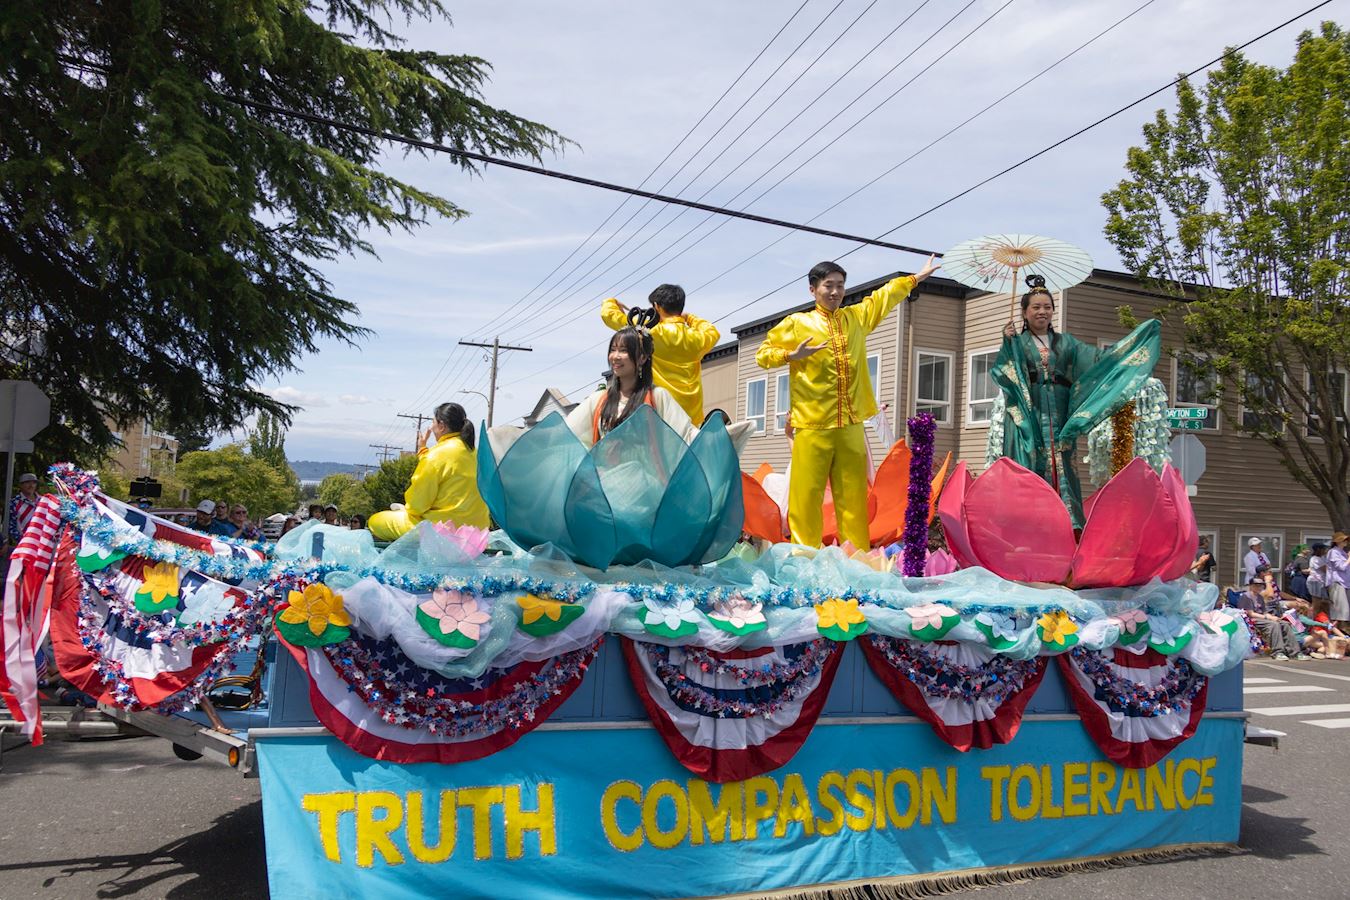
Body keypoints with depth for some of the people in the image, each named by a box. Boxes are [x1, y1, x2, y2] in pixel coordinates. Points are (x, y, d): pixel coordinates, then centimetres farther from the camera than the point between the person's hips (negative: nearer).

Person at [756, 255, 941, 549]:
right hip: (812, 425, -4)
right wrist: (792, 355, -9)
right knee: (807, 494, -6)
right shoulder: (797, 323, 5)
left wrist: (917, 277, 42)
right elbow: (763, 354, 8)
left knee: (853, 495, 4)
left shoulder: (857, 317, 17)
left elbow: (884, 295, 32)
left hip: (851, 425, 4)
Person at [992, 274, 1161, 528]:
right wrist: (1007, 343, -16)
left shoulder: (1065, 343, 18)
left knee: (1059, 470, -2)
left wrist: (1144, 332, 16)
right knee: (1028, 470, -9)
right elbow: (999, 373, -3)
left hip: (1058, 420, 3)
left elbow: (1100, 358, 15)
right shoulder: (1017, 342, 8)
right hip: (1026, 418, -3)